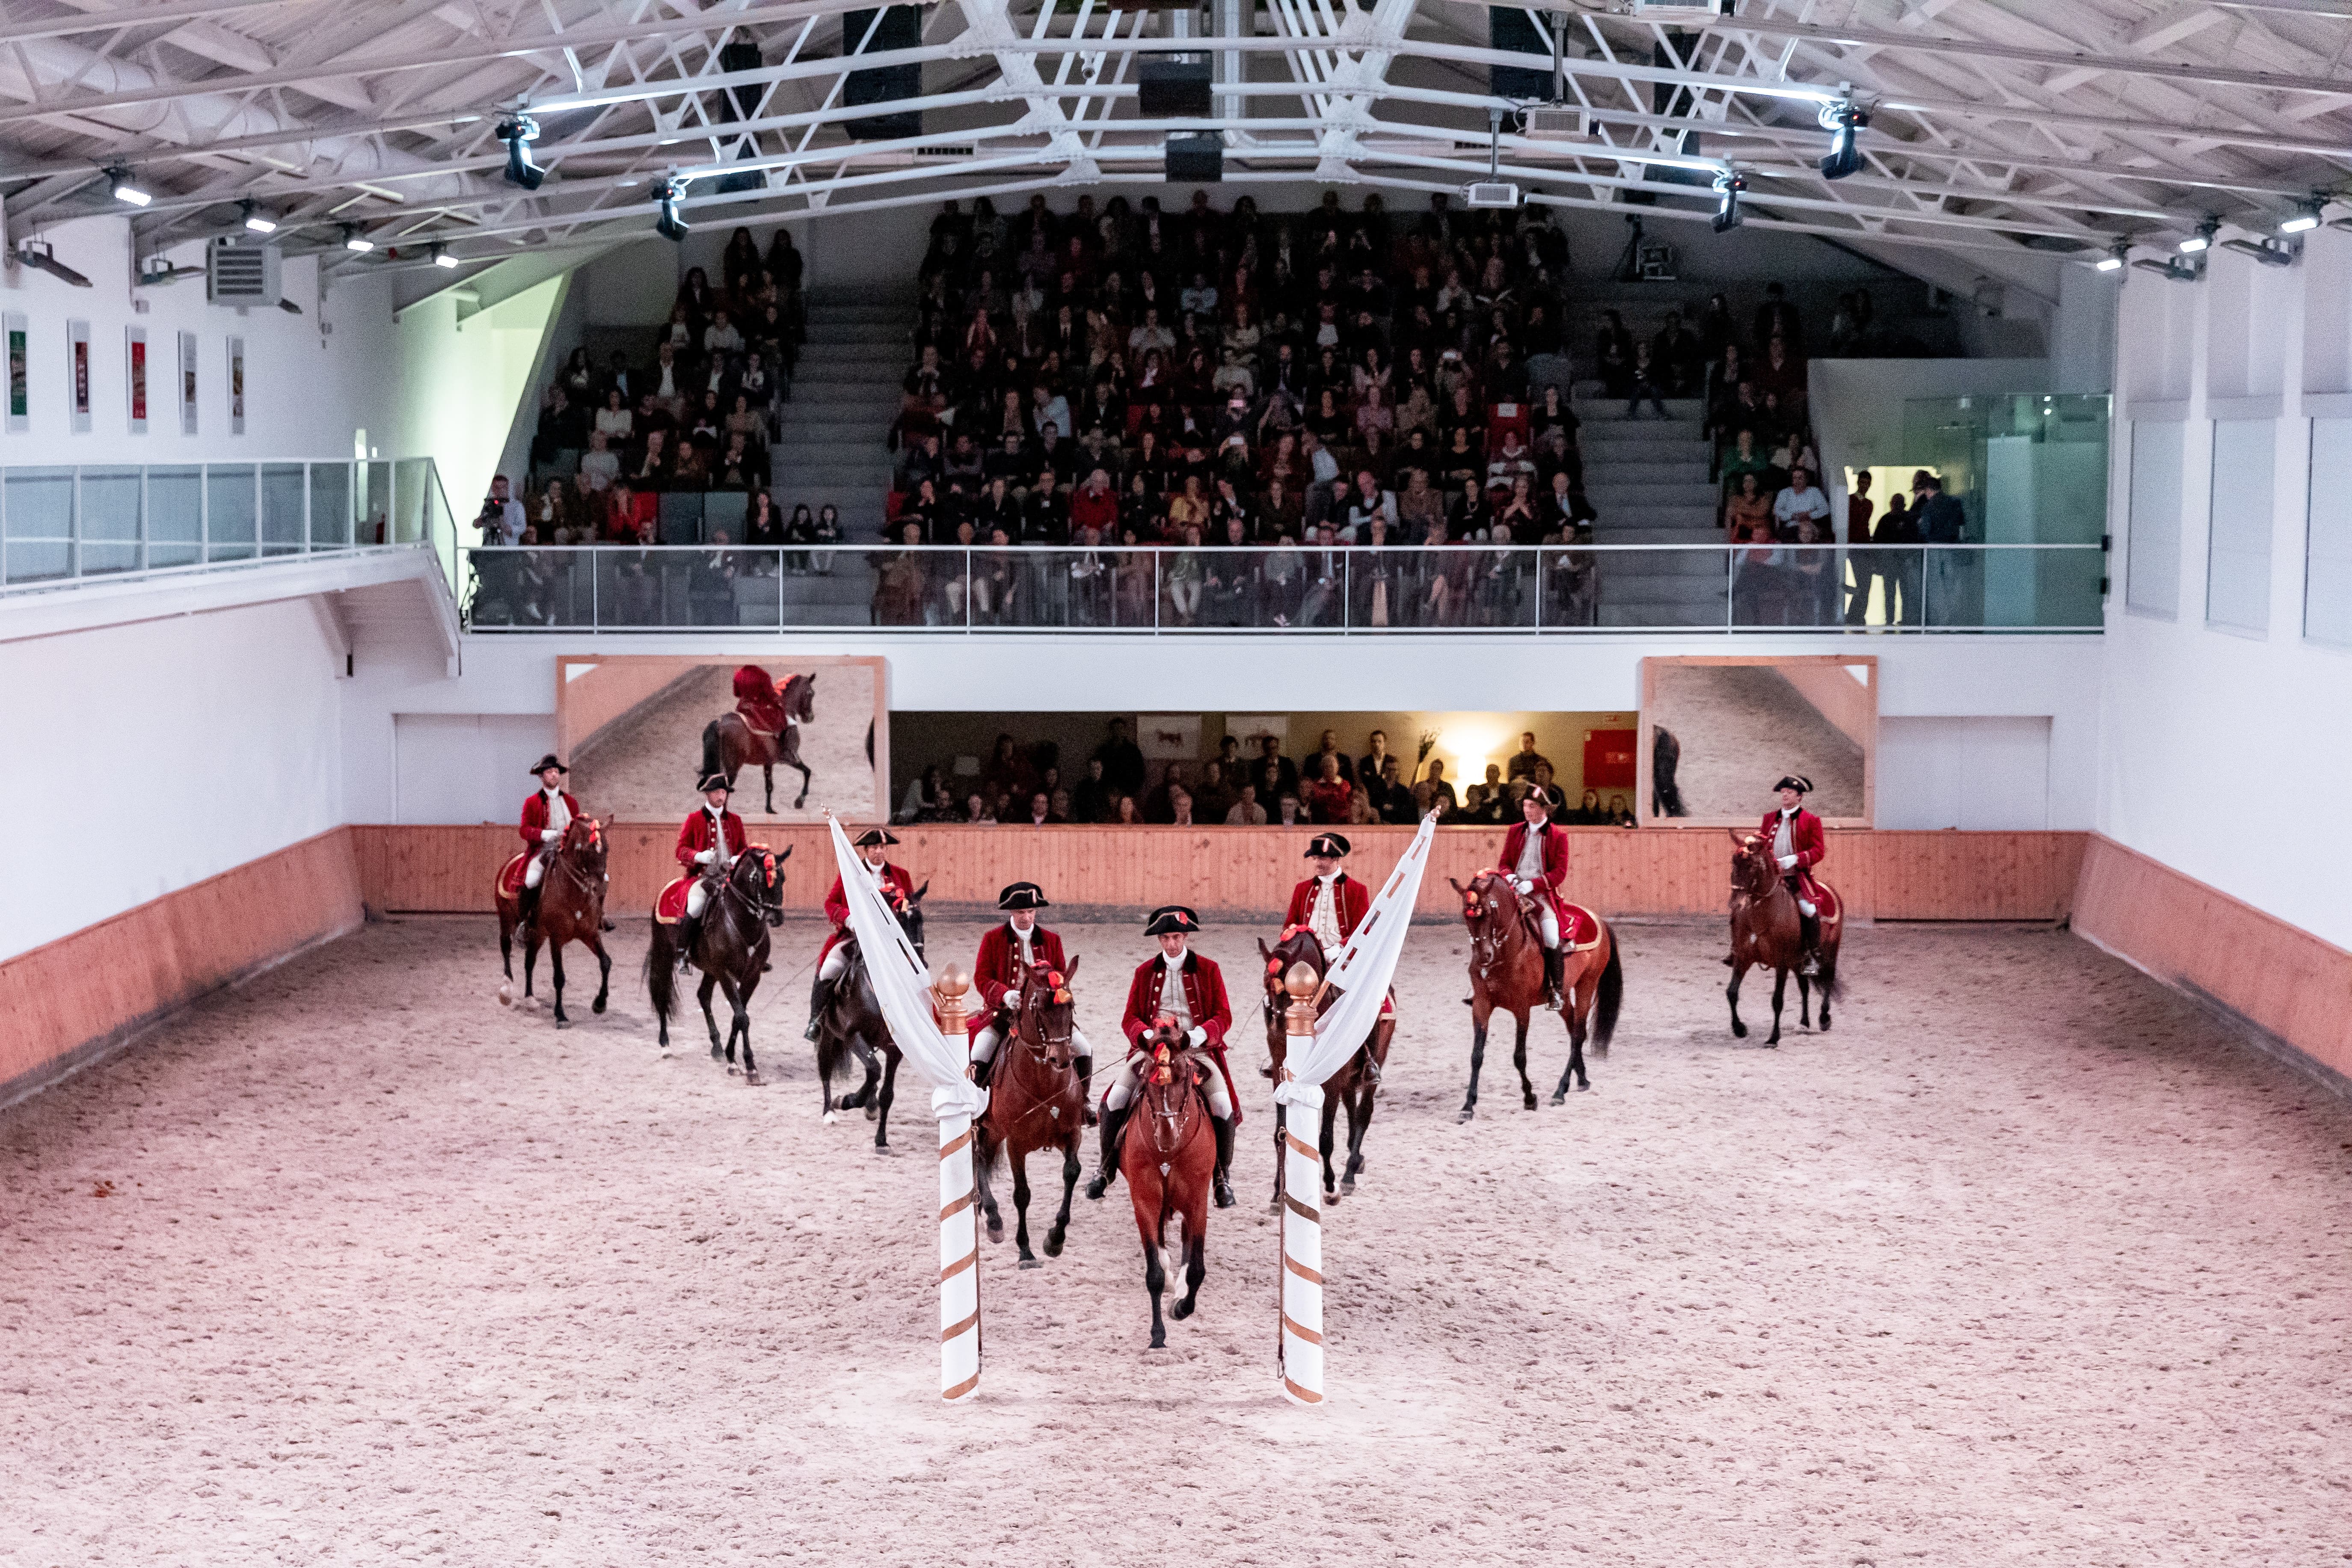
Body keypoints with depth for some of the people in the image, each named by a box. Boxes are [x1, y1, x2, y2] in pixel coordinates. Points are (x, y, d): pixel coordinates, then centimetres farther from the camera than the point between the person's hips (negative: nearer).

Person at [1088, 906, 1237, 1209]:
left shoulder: (1208, 970, 6)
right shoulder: (1145, 972, 11)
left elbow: (1223, 1017, 0)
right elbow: (1130, 1019, 7)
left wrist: (1195, 1036, -19)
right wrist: (1147, 1035, -17)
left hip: (1198, 1049, -2)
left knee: (1223, 1106, -23)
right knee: (1114, 1101, -18)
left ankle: (1223, 1178, -4)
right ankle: (1106, 1170, 0)